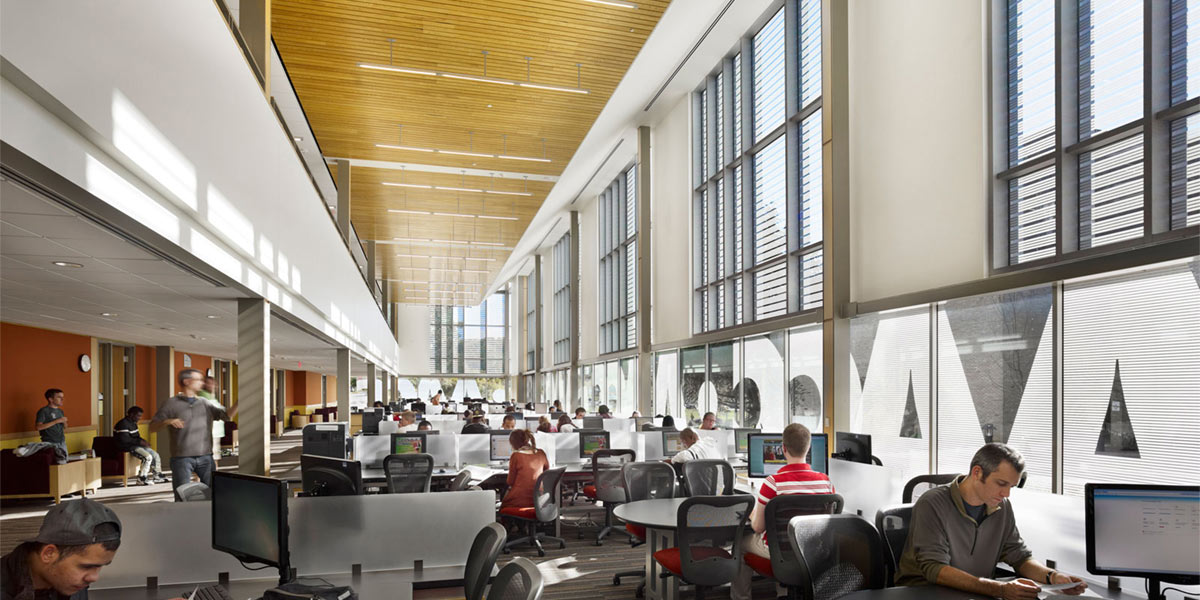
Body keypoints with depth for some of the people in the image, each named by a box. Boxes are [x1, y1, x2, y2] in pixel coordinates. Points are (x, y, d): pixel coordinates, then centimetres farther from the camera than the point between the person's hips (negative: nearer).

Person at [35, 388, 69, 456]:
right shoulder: (43, 411, -6)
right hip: (50, 443, -6)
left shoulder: (60, 411, 13)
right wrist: (56, 421, -19)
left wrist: (64, 422, -2)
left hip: (62, 442, 6)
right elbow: (38, 427, -17)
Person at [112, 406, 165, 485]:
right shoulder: (123, 424, -15)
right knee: (148, 456, -26)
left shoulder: (133, 423, 16)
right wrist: (140, 442, -19)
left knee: (156, 455, 3)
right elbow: (124, 439, -23)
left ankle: (157, 476, 9)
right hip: (128, 448, -10)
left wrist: (143, 441, 3)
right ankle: (142, 478, -19)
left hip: (136, 445, 10)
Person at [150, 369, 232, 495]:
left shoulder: (205, 404, 13)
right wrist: (167, 422, -19)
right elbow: (152, 427, 2)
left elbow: (227, 414, 6)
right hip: (181, 458, -3)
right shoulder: (170, 403, 3)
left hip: (205, 456, 3)